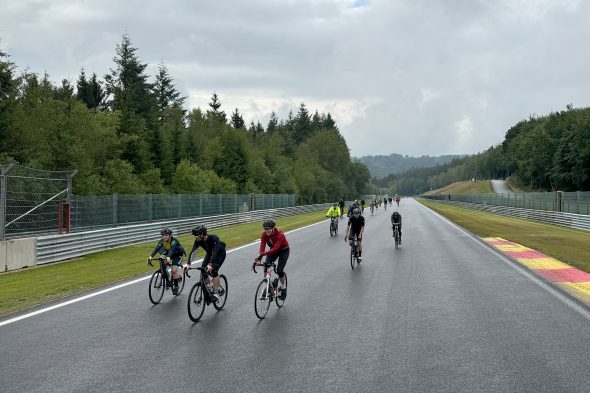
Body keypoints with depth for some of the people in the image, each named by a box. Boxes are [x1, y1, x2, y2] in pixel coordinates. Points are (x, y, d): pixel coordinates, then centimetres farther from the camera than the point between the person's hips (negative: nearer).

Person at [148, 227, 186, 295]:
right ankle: (167, 281, -10)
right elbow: (156, 248, -28)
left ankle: (176, 286, 1)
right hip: (168, 254, 5)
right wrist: (150, 257, -45)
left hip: (177, 255, -5)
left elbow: (172, 249, -47)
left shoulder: (174, 240, -29)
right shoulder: (162, 241, -15)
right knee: (162, 261, -24)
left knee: (174, 270, -23)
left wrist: (168, 257, -65)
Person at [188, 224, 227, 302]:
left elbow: (215, 252, -46)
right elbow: (192, 251, -29)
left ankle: (216, 293, -16)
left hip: (220, 253, -6)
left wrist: (210, 264, -58)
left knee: (213, 271, -24)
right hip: (209, 253, 6)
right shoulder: (198, 240, -22)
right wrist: (188, 264, -42)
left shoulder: (214, 238, -37)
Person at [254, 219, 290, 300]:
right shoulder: (264, 234, -20)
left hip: (283, 250, -4)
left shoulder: (279, 234, -35)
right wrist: (259, 258, -47)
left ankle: (283, 288, 9)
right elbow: (262, 247, -30)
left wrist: (263, 254, -56)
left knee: (279, 270, -16)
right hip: (273, 250, 4)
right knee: (266, 265, -20)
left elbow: (275, 249, -44)